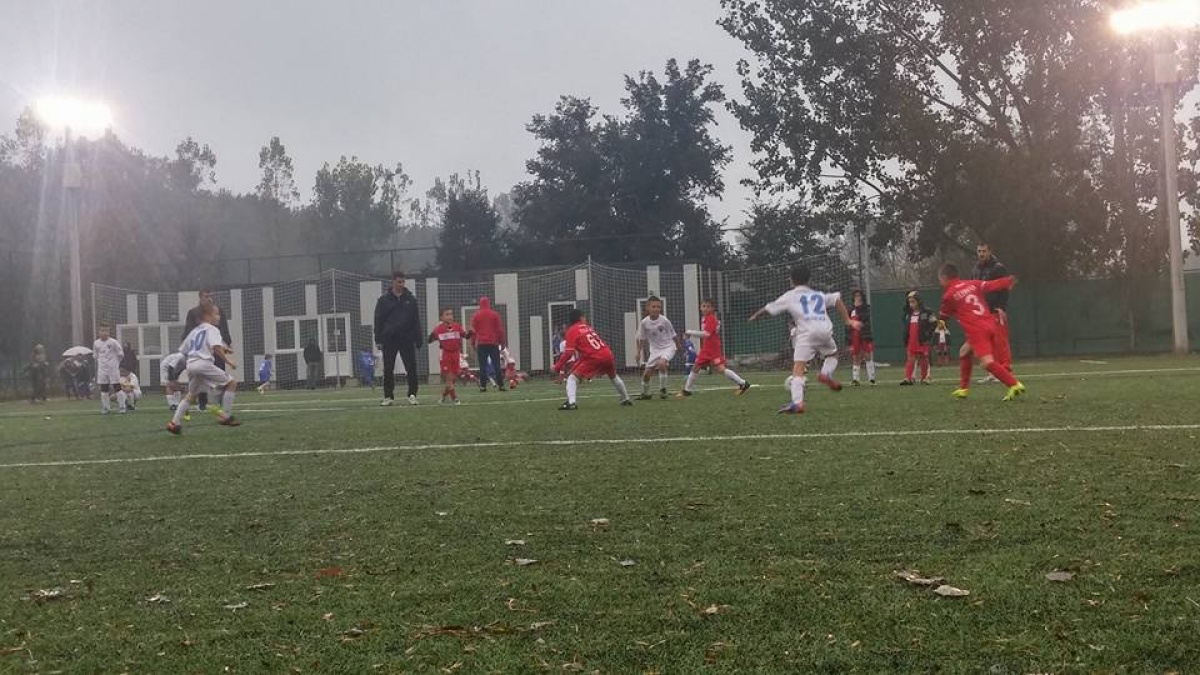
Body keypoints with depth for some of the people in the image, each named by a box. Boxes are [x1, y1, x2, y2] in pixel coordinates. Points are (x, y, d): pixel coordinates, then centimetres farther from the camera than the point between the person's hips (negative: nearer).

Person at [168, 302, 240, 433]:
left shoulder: (194, 331, 25)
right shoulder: (212, 329, 2)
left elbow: (183, 349, 31)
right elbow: (216, 347, -16)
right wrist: (228, 361, -11)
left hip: (190, 364, 8)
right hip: (204, 363, -8)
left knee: (192, 394, 25)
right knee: (231, 383, 3)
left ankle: (175, 422, 16)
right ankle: (225, 416, -2)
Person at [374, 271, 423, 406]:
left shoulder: (411, 299, 6)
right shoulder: (384, 300, 4)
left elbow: (416, 321, 7)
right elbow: (378, 321, 4)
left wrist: (418, 339, 1)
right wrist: (378, 340, -2)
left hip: (407, 339, 0)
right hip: (389, 340, 0)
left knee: (411, 368, -4)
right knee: (388, 370, 3)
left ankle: (412, 395, 3)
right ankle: (388, 396, 11)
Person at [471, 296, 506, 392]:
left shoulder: (476, 316, 3)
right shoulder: (495, 314, 1)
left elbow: (473, 330, 3)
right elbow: (500, 329, 0)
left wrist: (473, 344, 11)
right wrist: (502, 342, 8)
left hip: (481, 344, 0)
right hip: (493, 343, 0)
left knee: (482, 366, 1)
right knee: (497, 365, 3)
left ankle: (483, 386, -2)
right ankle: (500, 385, 0)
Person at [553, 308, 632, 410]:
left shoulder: (572, 330, 3)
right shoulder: (587, 327, 21)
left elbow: (569, 352, -7)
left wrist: (557, 366, -3)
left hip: (594, 358, -6)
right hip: (607, 354, 6)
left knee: (573, 377, 3)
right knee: (614, 376, 33)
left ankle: (571, 402, -18)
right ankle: (626, 399, 44)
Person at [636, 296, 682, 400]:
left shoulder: (664, 320, -17)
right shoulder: (644, 322, -10)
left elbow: (673, 335, -2)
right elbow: (642, 338, 5)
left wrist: (678, 346, 9)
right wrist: (639, 352, 6)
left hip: (668, 347, -4)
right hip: (655, 349, 4)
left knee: (661, 363, -32)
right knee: (646, 373, 2)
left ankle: (662, 389, -15)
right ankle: (645, 394, 27)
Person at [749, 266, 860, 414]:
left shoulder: (789, 296, 19)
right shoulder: (819, 295, 28)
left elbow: (768, 309, 25)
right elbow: (837, 299, 16)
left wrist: (755, 316, 42)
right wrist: (848, 320, 16)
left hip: (806, 333, -3)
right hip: (825, 331, 3)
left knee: (798, 368, -10)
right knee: (833, 354, 31)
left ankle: (797, 403, -28)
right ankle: (826, 374, 1)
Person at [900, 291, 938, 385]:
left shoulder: (926, 312, -7)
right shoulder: (908, 314, 11)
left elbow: (934, 323, -6)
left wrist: (928, 333, -11)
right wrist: (905, 339, 12)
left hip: (922, 341, -4)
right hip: (911, 341, 4)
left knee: (924, 360, 6)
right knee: (909, 359, -2)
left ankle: (925, 377, 14)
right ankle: (908, 378, -6)